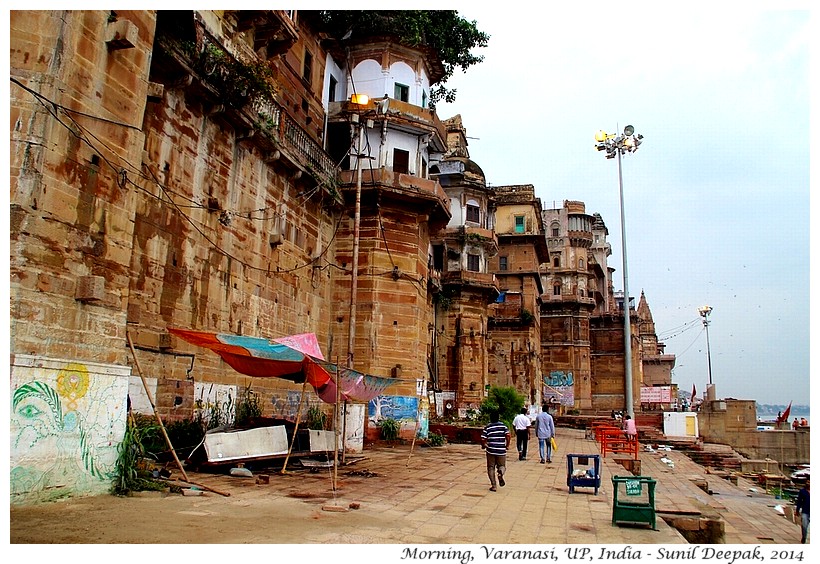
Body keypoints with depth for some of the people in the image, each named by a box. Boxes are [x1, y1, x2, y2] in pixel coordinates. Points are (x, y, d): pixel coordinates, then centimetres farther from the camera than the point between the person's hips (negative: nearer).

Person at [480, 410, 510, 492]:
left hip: (491, 451, -1)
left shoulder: (487, 427, 0)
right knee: (502, 466, 15)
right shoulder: (503, 426, 2)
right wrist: (507, 445, 6)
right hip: (501, 451, 1)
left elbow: (483, 439, -6)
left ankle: (493, 486, 3)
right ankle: (501, 473, -20)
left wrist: (483, 446, 14)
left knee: (491, 468, 10)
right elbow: (508, 435, -9)